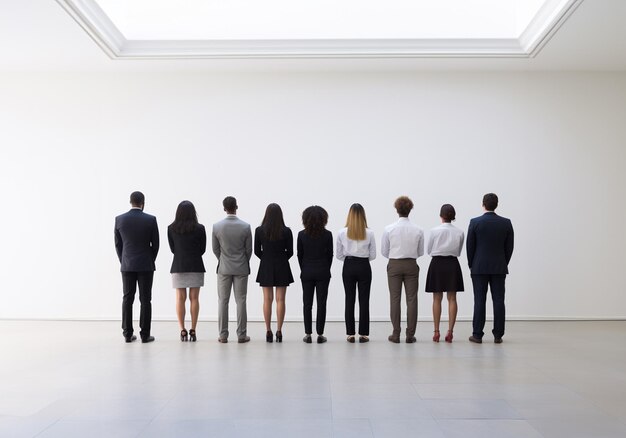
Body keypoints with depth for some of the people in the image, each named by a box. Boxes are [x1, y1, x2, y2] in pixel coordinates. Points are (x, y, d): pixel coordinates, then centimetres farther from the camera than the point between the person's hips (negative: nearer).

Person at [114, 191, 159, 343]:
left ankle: (128, 334, 10)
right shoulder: (151, 219, -7)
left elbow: (118, 244, 4)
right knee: (145, 300, 1)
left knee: (127, 299, 8)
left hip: (127, 266, 2)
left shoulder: (119, 219, -1)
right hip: (146, 265, -2)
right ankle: (145, 335, 3)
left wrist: (123, 262, 15)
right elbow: (155, 244, -3)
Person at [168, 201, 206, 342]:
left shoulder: (171, 228, -1)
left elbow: (172, 248, 7)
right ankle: (193, 331, 2)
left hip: (178, 267, 1)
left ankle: (182, 330, 3)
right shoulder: (200, 228, -5)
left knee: (180, 298, 5)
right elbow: (202, 249, 2)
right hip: (196, 267, -1)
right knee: (194, 298, 3)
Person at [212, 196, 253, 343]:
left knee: (223, 301, 7)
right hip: (241, 268, 0)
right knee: (241, 301, 4)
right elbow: (249, 249, -2)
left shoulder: (217, 226, -7)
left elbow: (215, 249, 1)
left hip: (223, 268, 1)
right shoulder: (245, 226, -9)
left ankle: (223, 335, 9)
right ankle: (241, 335, 6)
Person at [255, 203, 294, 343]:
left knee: (267, 300, 6)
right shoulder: (286, 231, -8)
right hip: (282, 268, -1)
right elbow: (290, 252, -2)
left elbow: (257, 251, 0)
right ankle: (279, 331, 4)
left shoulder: (259, 230, -6)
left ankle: (268, 331, 7)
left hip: (266, 267, 1)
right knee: (280, 300, 4)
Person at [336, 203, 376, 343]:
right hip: (364, 267, -1)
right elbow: (373, 255, -1)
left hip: (348, 267, 1)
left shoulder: (342, 232, -4)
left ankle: (350, 334, 8)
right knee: (364, 300, 5)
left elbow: (339, 255, 1)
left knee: (349, 300, 6)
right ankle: (363, 334, 8)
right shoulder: (369, 233, -6)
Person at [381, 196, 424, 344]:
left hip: (394, 265, 0)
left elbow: (384, 251, 0)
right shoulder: (418, 230, -5)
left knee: (395, 299, 5)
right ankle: (410, 335, 7)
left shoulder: (389, 229, -7)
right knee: (411, 299, 5)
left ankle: (396, 334, 7)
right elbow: (420, 252, 4)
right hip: (411, 265, 1)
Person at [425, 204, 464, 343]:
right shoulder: (460, 232, -4)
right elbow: (459, 251, 6)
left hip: (437, 264, -1)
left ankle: (436, 332, 10)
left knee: (437, 299, 7)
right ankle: (450, 331, 3)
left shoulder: (434, 231, -10)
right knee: (452, 298, 6)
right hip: (452, 264, 1)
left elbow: (429, 250, 0)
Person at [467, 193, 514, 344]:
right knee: (498, 301, 4)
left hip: (479, 268, -2)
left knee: (479, 301, 1)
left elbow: (470, 246, -3)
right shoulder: (506, 223, 0)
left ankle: (477, 335, 4)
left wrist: (471, 265, 9)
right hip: (499, 268, 2)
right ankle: (498, 335, 7)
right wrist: (503, 264, 15)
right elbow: (509, 247, 4)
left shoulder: (475, 222, -7)